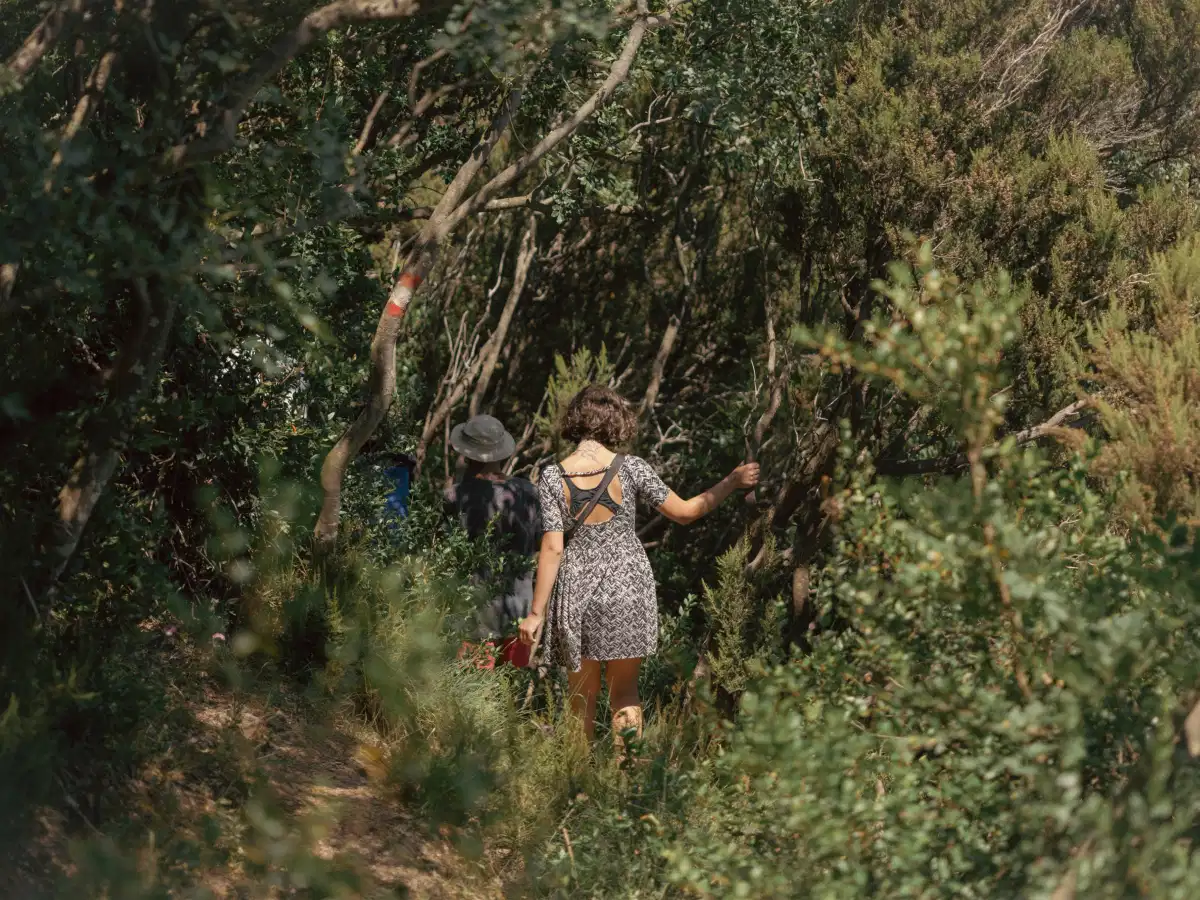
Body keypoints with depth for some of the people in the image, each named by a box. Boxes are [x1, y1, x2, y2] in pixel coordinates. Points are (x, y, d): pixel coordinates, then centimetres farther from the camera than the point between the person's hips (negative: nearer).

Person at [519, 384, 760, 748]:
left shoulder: (552, 478, -7)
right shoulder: (630, 468, -7)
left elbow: (552, 549, -10)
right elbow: (684, 512, 0)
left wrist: (537, 613, -6)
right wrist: (731, 482, 12)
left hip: (577, 591, 0)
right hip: (627, 588, 0)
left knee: (582, 697, 12)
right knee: (624, 692, 13)